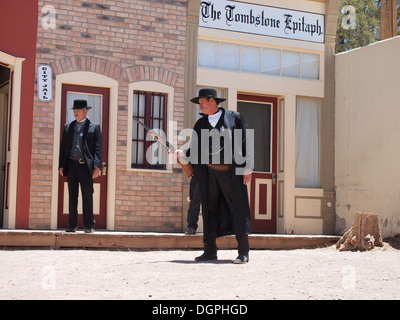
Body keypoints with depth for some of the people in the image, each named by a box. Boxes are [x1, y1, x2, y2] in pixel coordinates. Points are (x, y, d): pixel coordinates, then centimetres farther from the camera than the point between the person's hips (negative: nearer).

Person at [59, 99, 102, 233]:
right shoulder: (68, 127, 14)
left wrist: (97, 167, -11)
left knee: (87, 196, -1)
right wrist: (61, 165, 5)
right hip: (71, 164, 3)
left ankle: (89, 225, 6)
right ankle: (72, 225, 13)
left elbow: (98, 148, -1)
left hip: (86, 165, -3)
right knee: (72, 196, 7)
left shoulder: (94, 127, 4)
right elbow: (63, 147, 14)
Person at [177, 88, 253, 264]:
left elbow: (243, 144, -1)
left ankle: (243, 251, 2)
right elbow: (195, 148, 13)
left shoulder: (234, 118, 2)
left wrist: (247, 168, -6)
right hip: (209, 172, 5)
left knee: (237, 208, -3)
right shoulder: (200, 123, 13)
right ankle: (210, 251, 12)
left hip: (231, 172, -4)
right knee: (209, 210, 6)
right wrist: (184, 154, -7)